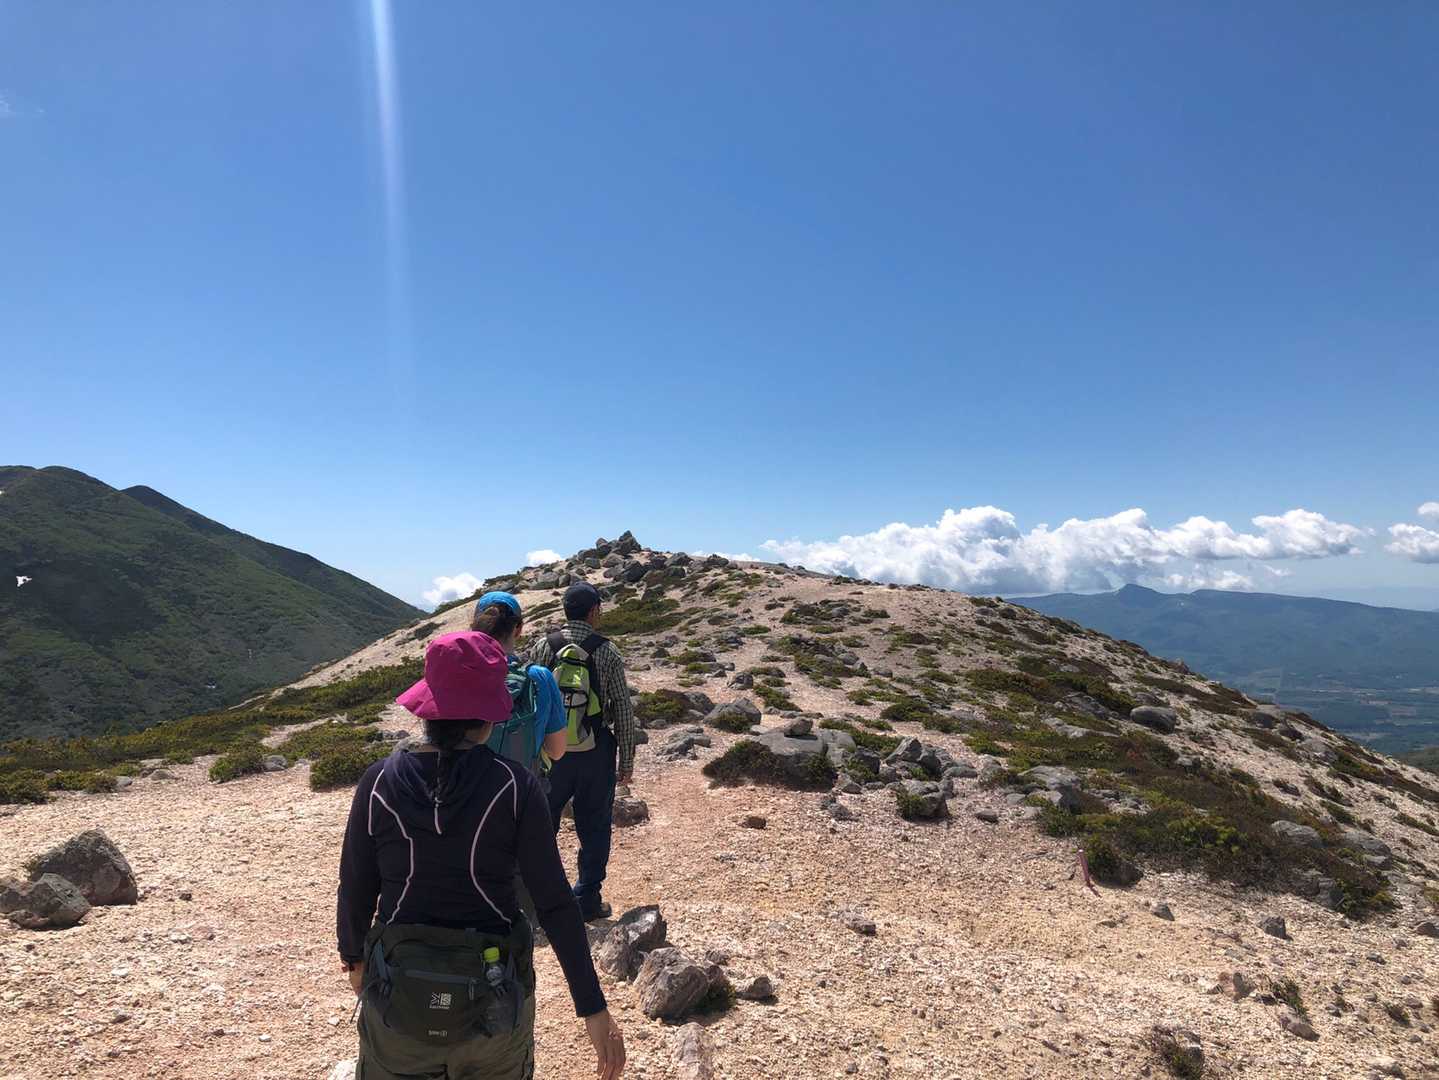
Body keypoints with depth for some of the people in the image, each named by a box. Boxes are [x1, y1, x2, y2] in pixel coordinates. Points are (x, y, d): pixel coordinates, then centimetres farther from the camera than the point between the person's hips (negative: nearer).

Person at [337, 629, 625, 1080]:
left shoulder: (379, 782, -11)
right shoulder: (515, 786, -15)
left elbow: (355, 891, -2)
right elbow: (555, 902, -15)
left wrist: (353, 957, 19)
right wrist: (593, 1009, -9)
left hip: (399, 992, 1)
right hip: (493, 996, 0)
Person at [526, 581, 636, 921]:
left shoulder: (543, 647, -5)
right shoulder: (607, 651, -9)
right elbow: (623, 709, -7)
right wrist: (626, 761, 2)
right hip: (596, 750, -1)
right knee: (594, 827, 13)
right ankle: (587, 899, 21)